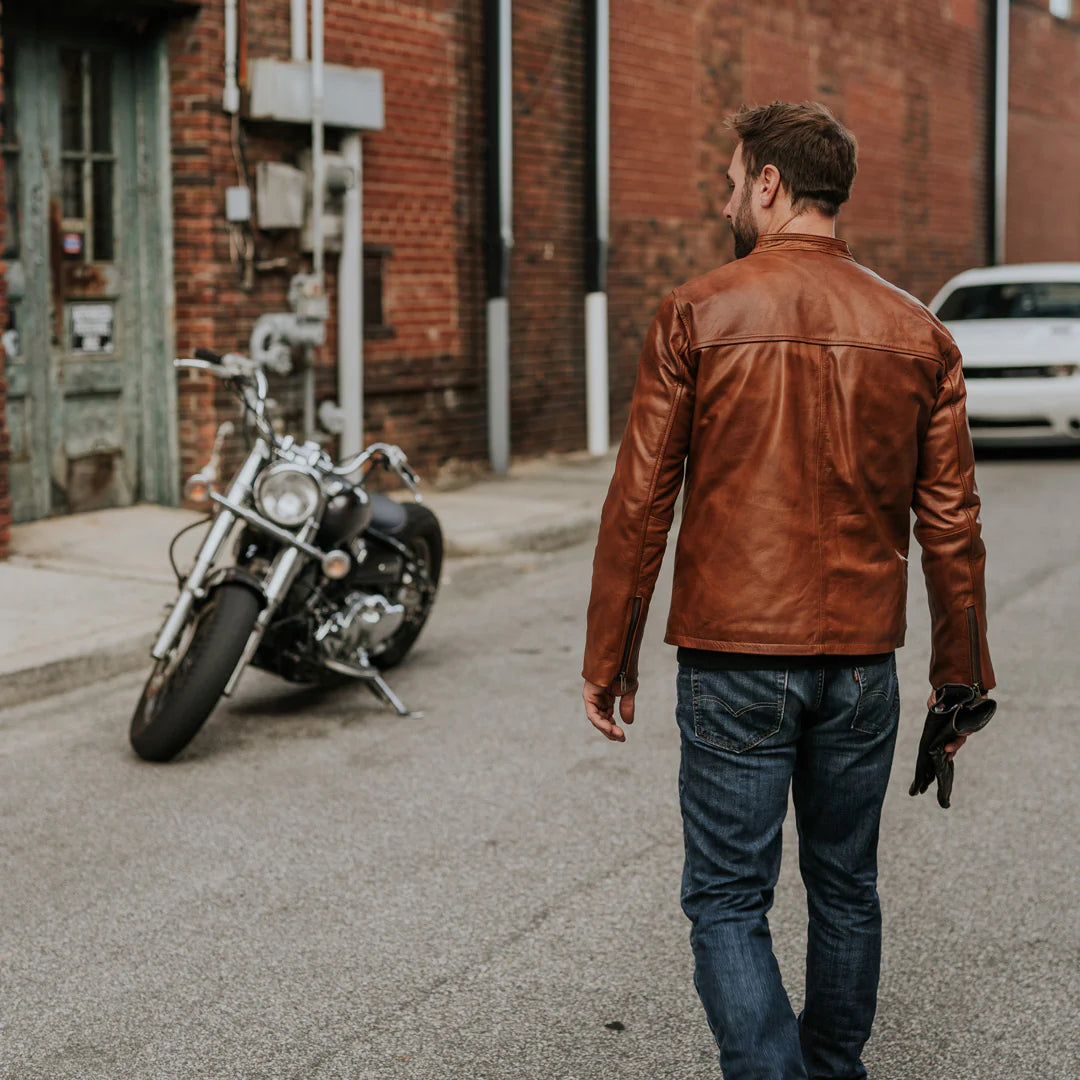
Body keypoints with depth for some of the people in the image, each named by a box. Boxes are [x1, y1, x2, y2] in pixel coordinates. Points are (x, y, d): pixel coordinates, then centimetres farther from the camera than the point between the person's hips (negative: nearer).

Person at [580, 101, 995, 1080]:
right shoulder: (917, 334, 2)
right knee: (845, 890, 19)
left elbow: (639, 502, -6)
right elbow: (951, 523, 3)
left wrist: (609, 657, 2)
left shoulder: (698, 314, -6)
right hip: (861, 661, 4)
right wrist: (962, 675, 12)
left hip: (733, 661, -3)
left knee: (728, 902, 3)